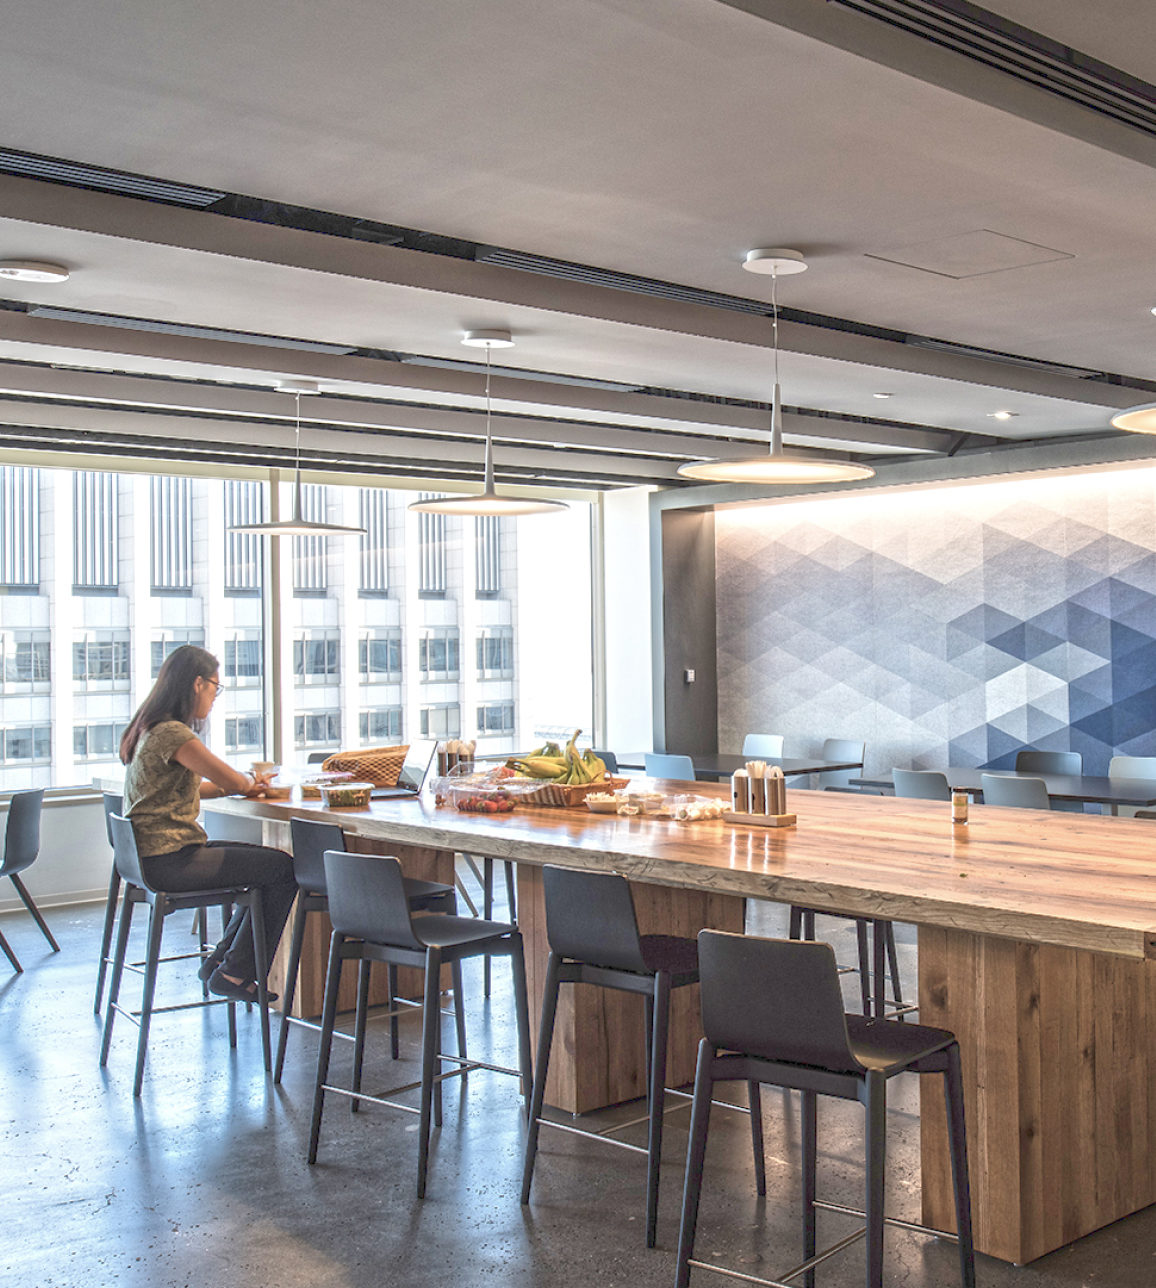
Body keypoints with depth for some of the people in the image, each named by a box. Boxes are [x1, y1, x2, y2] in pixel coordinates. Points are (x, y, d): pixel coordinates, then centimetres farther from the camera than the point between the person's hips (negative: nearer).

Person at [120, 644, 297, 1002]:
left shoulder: (151, 729, 13)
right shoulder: (172, 734, -19)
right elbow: (234, 782, -16)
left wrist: (245, 784, 10)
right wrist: (251, 781, 8)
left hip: (156, 854, 11)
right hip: (169, 862, -10)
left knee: (270, 863, 17)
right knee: (284, 869, -7)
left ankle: (219, 960, 18)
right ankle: (234, 974, 3)